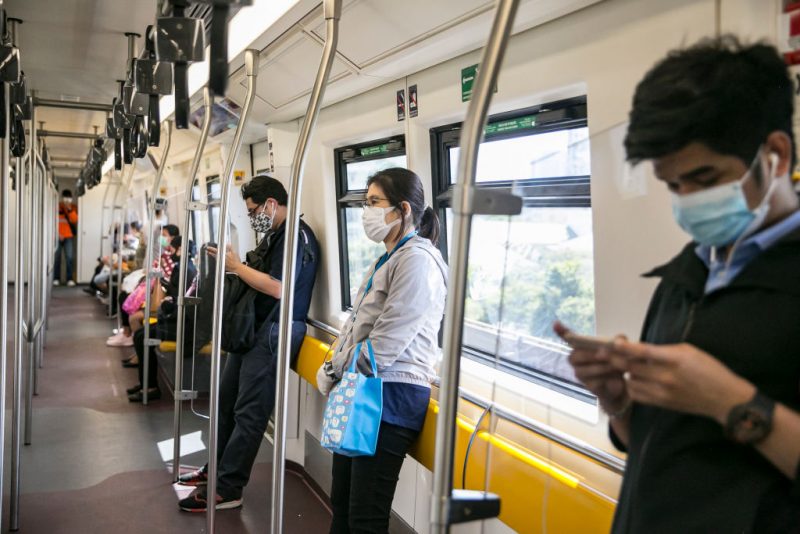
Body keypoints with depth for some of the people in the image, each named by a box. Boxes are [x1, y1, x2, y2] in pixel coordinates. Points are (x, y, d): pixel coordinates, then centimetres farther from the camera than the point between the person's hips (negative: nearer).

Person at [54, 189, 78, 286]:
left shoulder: (73, 207, 6)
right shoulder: (57, 206, 0)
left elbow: (75, 220, -8)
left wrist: (70, 209, -18)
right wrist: (57, 233, -5)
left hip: (69, 236, 1)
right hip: (58, 236, -1)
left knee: (70, 257, -8)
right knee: (56, 257, 0)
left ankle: (70, 279, -6)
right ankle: (56, 278, 6)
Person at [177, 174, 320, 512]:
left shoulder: (297, 237, -15)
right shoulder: (273, 235, 16)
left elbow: (277, 287, -24)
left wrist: (237, 266, -13)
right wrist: (232, 266, 1)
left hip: (273, 334, -10)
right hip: (251, 328, 10)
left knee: (249, 413, -4)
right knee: (227, 401, 16)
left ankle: (227, 490, 4)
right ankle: (216, 469, 30)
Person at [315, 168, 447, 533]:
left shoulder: (417, 260, -15)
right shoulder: (388, 259, 17)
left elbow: (384, 345, -20)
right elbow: (354, 325, 18)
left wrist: (334, 370, -6)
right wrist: (333, 370, 3)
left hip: (391, 395, -10)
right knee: (342, 504, 17)